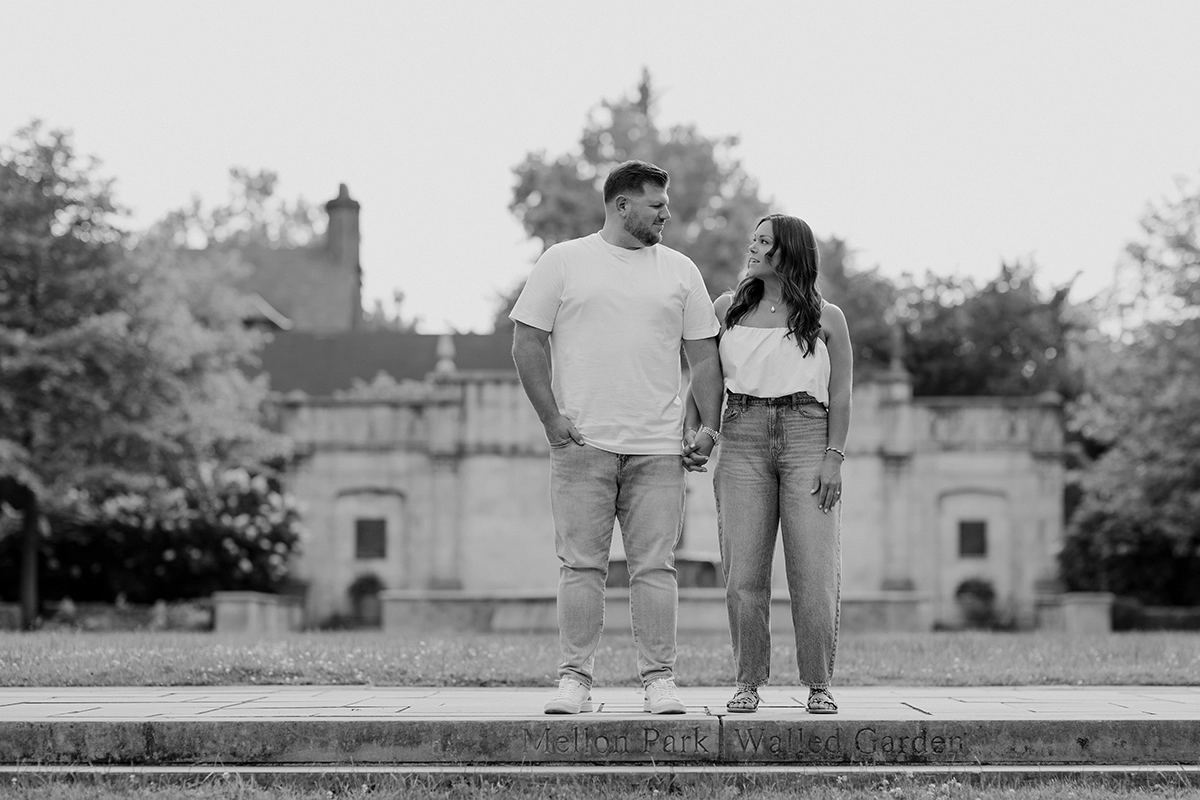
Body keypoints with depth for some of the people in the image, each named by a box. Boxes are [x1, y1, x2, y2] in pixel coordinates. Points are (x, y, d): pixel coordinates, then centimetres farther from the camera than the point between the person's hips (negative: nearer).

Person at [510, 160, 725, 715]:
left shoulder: (680, 271, 13)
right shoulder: (563, 262, 6)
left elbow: (703, 355, 13)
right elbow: (527, 342, 4)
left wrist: (709, 429, 3)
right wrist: (551, 417, -5)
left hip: (657, 446, 2)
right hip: (582, 442, -2)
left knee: (654, 566, 0)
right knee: (581, 564, -2)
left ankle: (659, 680, 4)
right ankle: (574, 678, 3)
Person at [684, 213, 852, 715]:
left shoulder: (826, 319, 8)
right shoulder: (728, 309, 13)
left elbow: (840, 395, 6)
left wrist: (833, 458, -3)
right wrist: (691, 432, 0)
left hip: (807, 437, -2)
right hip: (742, 439, 2)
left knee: (815, 572, -7)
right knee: (743, 573, -3)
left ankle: (819, 685, 2)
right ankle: (748, 683, 6)